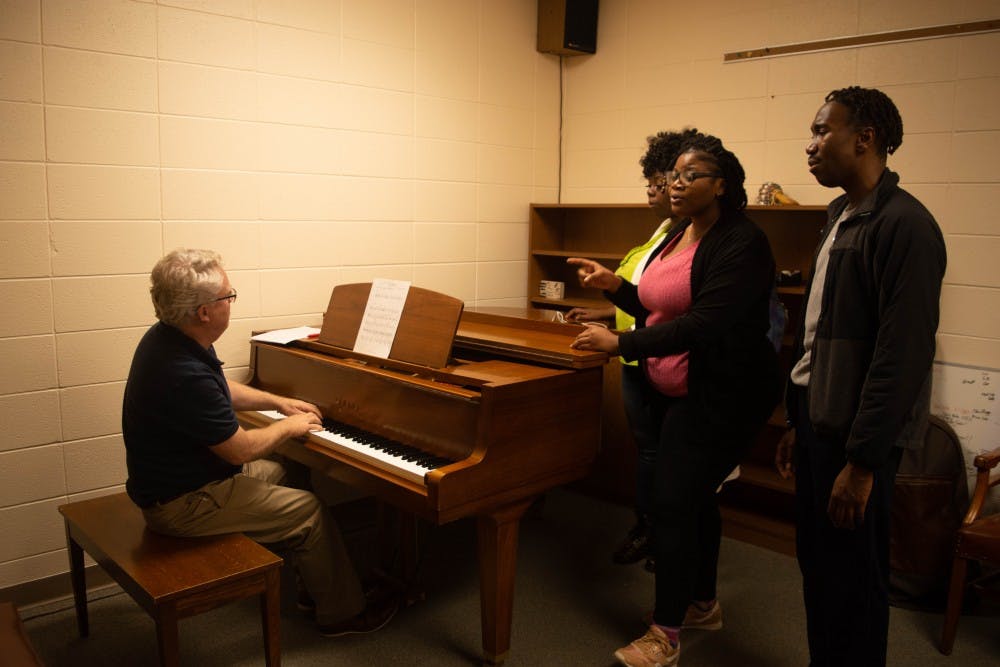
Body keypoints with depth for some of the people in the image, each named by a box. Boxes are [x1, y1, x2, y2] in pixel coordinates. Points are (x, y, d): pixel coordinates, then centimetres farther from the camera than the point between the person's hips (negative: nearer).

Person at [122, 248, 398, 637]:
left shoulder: (171, 337, -2)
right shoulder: (185, 375, -34)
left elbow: (220, 390, 17)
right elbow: (240, 450, -24)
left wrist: (278, 402, 12)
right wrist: (289, 427, -8)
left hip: (172, 476, 10)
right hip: (182, 504, -10)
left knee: (276, 472, 24)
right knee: (310, 512, -3)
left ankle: (314, 583, 33)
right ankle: (342, 612, 15)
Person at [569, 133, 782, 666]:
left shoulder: (741, 243, -17)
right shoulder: (677, 236, 10)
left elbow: (704, 323, -28)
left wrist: (621, 343, -29)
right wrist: (613, 286, 2)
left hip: (722, 397, -9)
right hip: (678, 392, 9)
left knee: (672, 502, -7)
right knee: (693, 497, 18)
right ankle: (702, 604, 36)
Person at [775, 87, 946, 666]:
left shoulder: (903, 224, -15)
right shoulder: (841, 217, 12)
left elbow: (903, 355, -20)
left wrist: (863, 460, -19)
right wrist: (799, 423, 16)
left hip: (857, 437, -8)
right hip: (819, 422, 8)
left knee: (853, 579, 6)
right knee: (816, 564, 18)